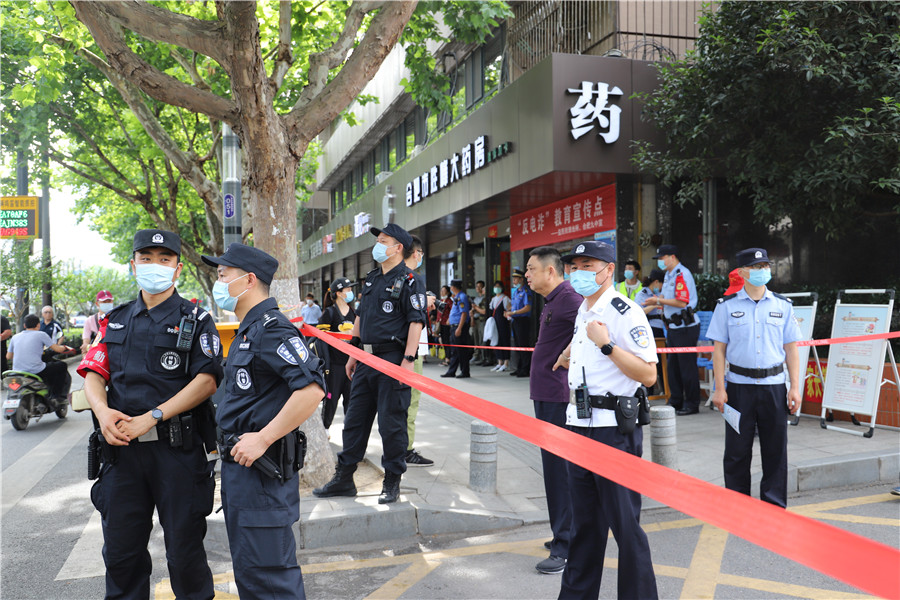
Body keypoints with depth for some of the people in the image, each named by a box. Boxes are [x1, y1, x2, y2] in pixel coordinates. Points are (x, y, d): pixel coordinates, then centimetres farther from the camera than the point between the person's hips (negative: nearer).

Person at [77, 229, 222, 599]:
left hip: (177, 448, -4)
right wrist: (102, 410, -12)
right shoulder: (116, 320, 15)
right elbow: (93, 373, 9)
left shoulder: (195, 320, 0)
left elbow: (207, 380, -10)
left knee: (184, 550, 5)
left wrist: (152, 417, -18)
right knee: (120, 550, 13)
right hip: (122, 447, 4)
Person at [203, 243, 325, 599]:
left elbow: (312, 388, -30)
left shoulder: (272, 328, -17)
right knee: (246, 564, 20)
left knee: (264, 571, -4)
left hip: (262, 468, -11)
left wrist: (262, 438, -25)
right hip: (239, 463, 11)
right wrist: (231, 440, 16)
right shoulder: (248, 329, 16)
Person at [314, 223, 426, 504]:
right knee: (355, 420, 11)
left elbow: (416, 322, -13)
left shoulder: (409, 281, -7)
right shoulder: (371, 278, 17)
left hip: (393, 359, -8)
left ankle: (392, 482, 14)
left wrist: (409, 359, -20)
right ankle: (344, 478, 21)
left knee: (391, 423, 0)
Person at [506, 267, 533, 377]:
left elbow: (527, 308, -20)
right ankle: (519, 368, 21)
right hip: (515, 321, 9)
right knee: (517, 345, 13)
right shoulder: (515, 291, 15)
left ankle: (526, 370, -1)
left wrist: (513, 313, -19)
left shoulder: (525, 292, -12)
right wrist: (508, 311, 6)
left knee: (523, 345, -6)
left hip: (523, 321, -9)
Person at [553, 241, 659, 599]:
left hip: (614, 429, -9)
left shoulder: (625, 313, -14)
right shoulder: (583, 310, 13)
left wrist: (605, 344, -25)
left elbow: (648, 375, -21)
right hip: (579, 425, 9)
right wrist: (566, 355, 41)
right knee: (584, 521, 17)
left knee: (624, 523, -4)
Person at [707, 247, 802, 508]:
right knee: (737, 450, 5)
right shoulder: (727, 305, 1)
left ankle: (774, 507, 21)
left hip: (774, 385, 2)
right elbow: (719, 348, 1)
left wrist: (795, 387, 2)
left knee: (775, 450, 7)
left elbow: (791, 348, 8)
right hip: (739, 386, -1)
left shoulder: (783, 305, 7)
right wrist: (719, 388, -4)